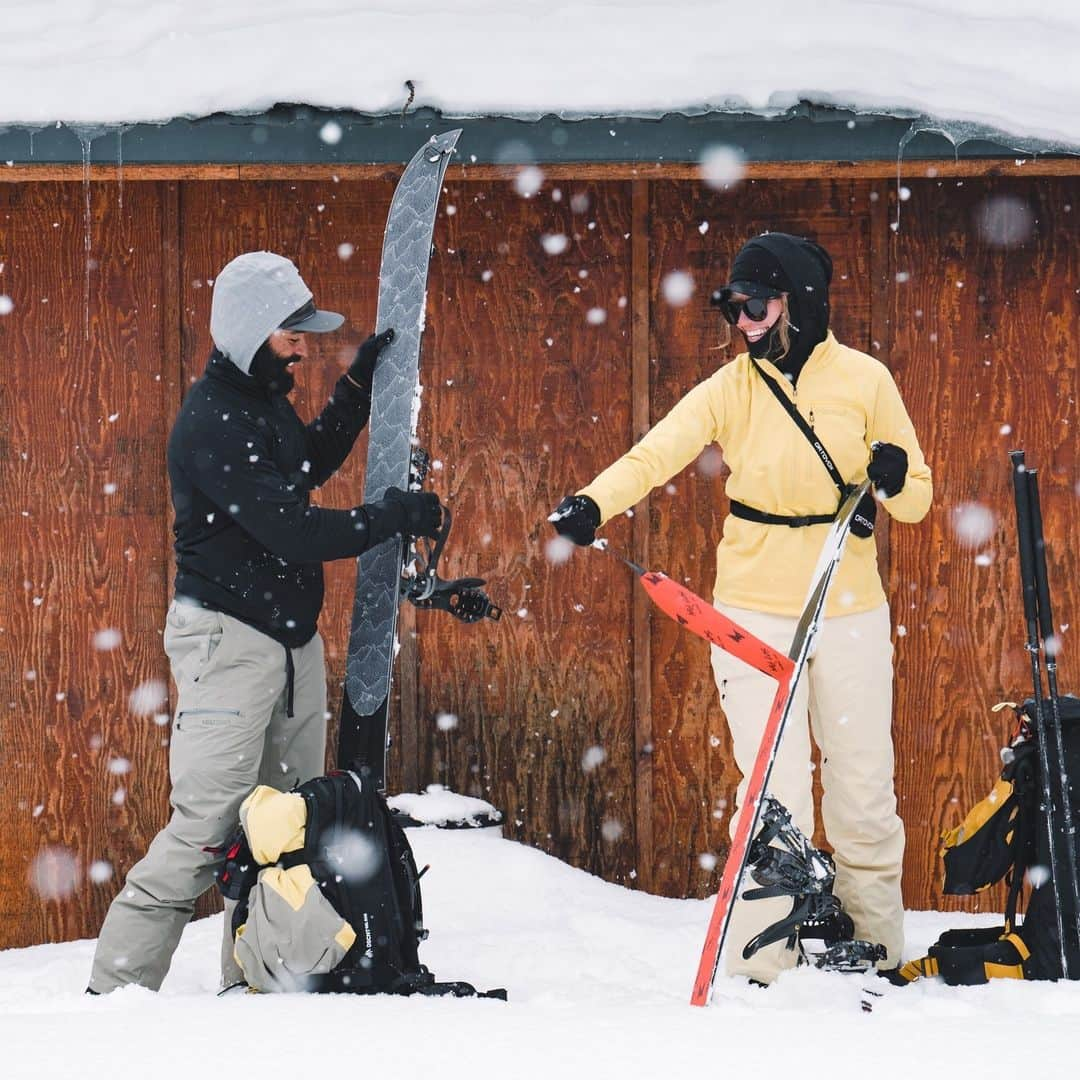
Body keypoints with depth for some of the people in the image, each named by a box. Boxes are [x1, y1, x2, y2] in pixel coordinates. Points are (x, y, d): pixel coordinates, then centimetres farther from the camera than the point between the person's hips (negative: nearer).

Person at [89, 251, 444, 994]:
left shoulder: (264, 399, 11)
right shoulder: (214, 421, -19)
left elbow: (310, 464, 30)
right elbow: (291, 530, -25)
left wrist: (359, 387, 19)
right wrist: (395, 517, -17)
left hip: (291, 637, 10)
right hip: (228, 637, -10)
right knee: (208, 827, -13)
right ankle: (115, 991, -10)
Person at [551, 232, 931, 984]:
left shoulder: (865, 381, -1)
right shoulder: (731, 390, -1)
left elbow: (917, 499, 5)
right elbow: (656, 454, -17)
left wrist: (895, 478, -18)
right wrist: (594, 503, -36)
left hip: (852, 613, 1)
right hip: (756, 613, -1)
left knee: (865, 790, 8)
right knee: (775, 796, -7)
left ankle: (877, 949, 26)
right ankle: (761, 968, 0)